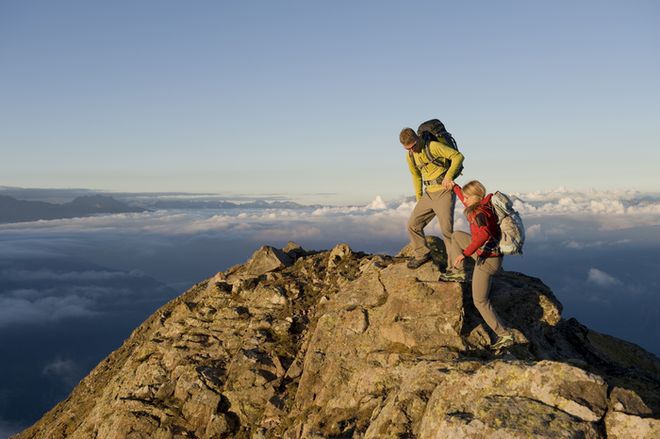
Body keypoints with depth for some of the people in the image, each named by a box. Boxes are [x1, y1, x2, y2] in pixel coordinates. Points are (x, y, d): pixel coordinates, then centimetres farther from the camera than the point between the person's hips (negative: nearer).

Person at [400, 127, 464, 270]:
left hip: (444, 192, -7)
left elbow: (458, 156, -17)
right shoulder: (410, 156, 7)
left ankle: (453, 266, 3)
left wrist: (448, 176, -26)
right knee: (413, 224, 5)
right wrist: (419, 199, 19)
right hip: (429, 194, 7)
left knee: (447, 230, -7)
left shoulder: (434, 146, -15)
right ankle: (422, 254, 23)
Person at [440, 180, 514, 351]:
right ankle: (458, 273, 31)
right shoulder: (486, 205, 2)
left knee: (480, 301, 2)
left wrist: (465, 253, -45)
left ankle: (505, 335, 7)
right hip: (485, 253, 9)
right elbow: (466, 201, 25)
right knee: (457, 236, 23)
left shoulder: (480, 213, -25)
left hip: (487, 259, -9)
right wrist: (455, 187, 32)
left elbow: (484, 234, -45)